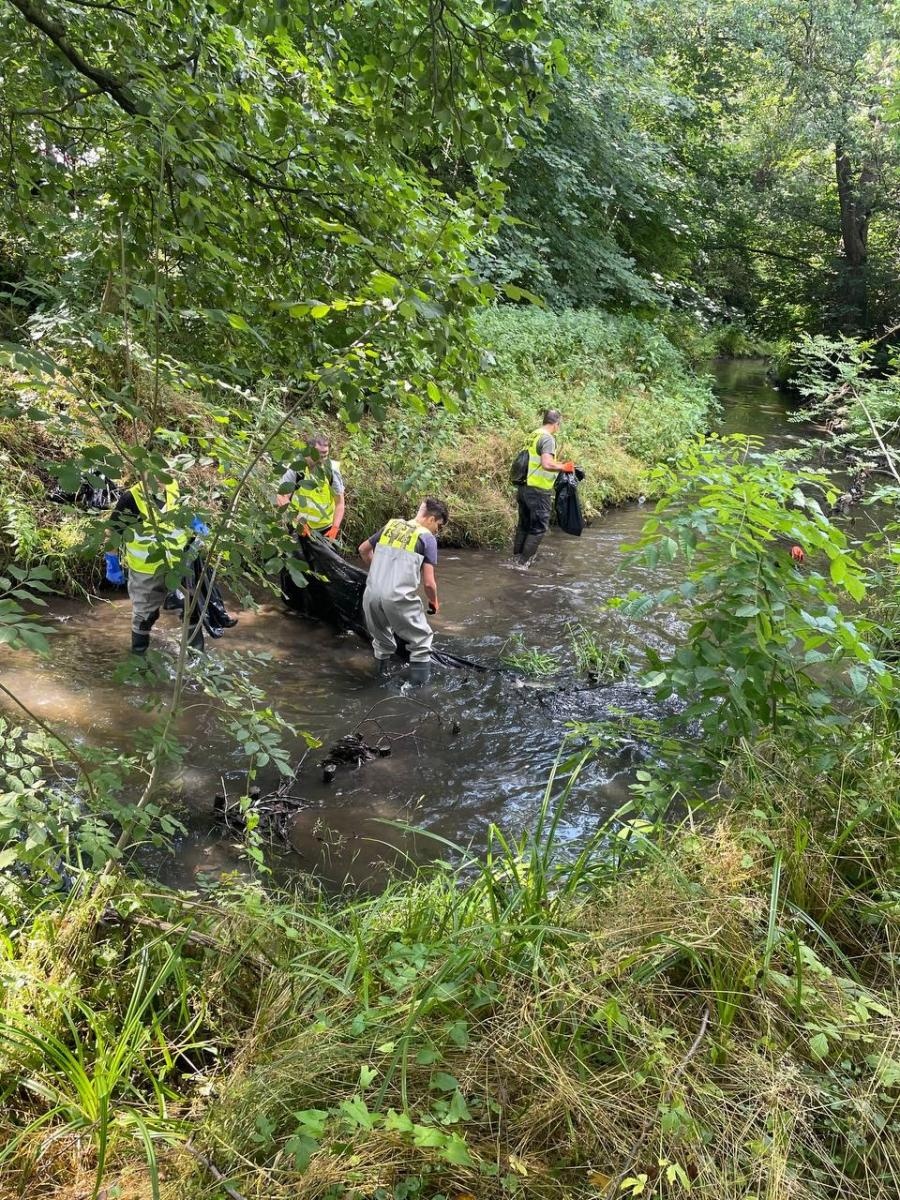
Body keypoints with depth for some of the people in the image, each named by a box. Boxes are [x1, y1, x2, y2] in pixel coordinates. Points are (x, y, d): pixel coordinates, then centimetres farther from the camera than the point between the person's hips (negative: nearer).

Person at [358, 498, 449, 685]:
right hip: (399, 598, -5)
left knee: (381, 640, 28)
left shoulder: (391, 525, 15)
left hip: (371, 594, 5)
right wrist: (434, 602, 16)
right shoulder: (427, 537, 1)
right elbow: (428, 583, -4)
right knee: (421, 641, 14)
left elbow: (363, 550, 29)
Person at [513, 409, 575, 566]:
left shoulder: (533, 435, 12)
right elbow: (547, 464, -27)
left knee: (524, 525, 18)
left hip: (524, 487, 9)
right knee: (539, 528, 1)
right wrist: (563, 467, -12)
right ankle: (524, 562, 2)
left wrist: (557, 465, 25)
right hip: (539, 491, -9)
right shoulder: (548, 438, -15)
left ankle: (516, 557, 26)